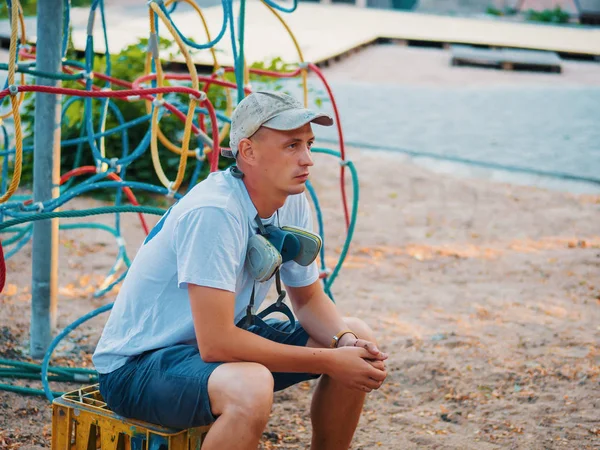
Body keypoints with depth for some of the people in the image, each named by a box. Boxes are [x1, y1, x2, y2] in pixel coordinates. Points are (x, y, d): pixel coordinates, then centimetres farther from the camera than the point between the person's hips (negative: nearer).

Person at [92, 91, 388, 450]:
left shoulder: (293, 203, -3)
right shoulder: (213, 212, -29)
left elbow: (309, 299, 10)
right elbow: (215, 344, -32)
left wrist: (346, 341, -13)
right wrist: (328, 362, -26)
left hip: (221, 339, 9)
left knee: (357, 340, 3)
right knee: (252, 387, -38)